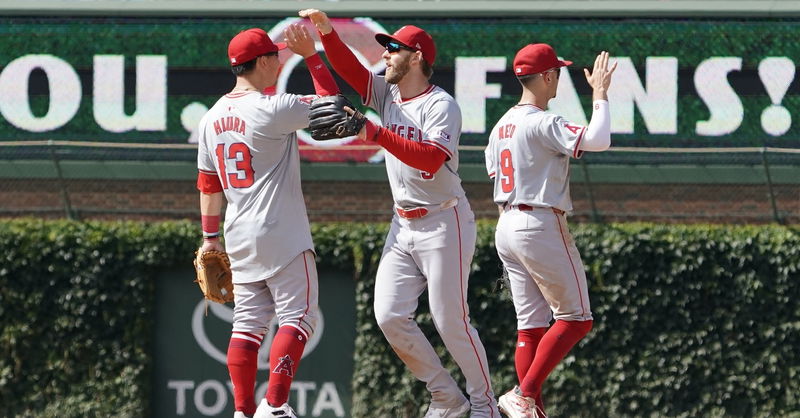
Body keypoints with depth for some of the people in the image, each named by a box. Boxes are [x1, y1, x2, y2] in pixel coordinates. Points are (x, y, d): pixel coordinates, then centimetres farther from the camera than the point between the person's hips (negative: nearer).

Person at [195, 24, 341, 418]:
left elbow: (208, 183, 15)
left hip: (239, 238, 7)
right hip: (282, 236, -7)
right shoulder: (270, 110, -15)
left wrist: (211, 237, 21)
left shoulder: (213, 117, 9)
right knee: (297, 316, -4)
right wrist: (310, 55, -1)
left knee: (248, 323, 9)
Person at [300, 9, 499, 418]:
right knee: (390, 317, -1)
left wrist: (376, 133, -34)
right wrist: (326, 31, -16)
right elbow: (348, 68, 0)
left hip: (443, 223, -8)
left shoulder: (441, 106, -15)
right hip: (403, 226, 8)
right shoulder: (387, 94, 8)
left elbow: (430, 158, -29)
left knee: (451, 322, -4)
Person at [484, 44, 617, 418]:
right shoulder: (542, 124, -16)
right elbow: (597, 140, -26)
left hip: (506, 228, 9)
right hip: (541, 226, -9)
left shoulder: (501, 127, 12)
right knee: (575, 318, -2)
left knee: (531, 325, 8)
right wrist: (600, 93, -13)